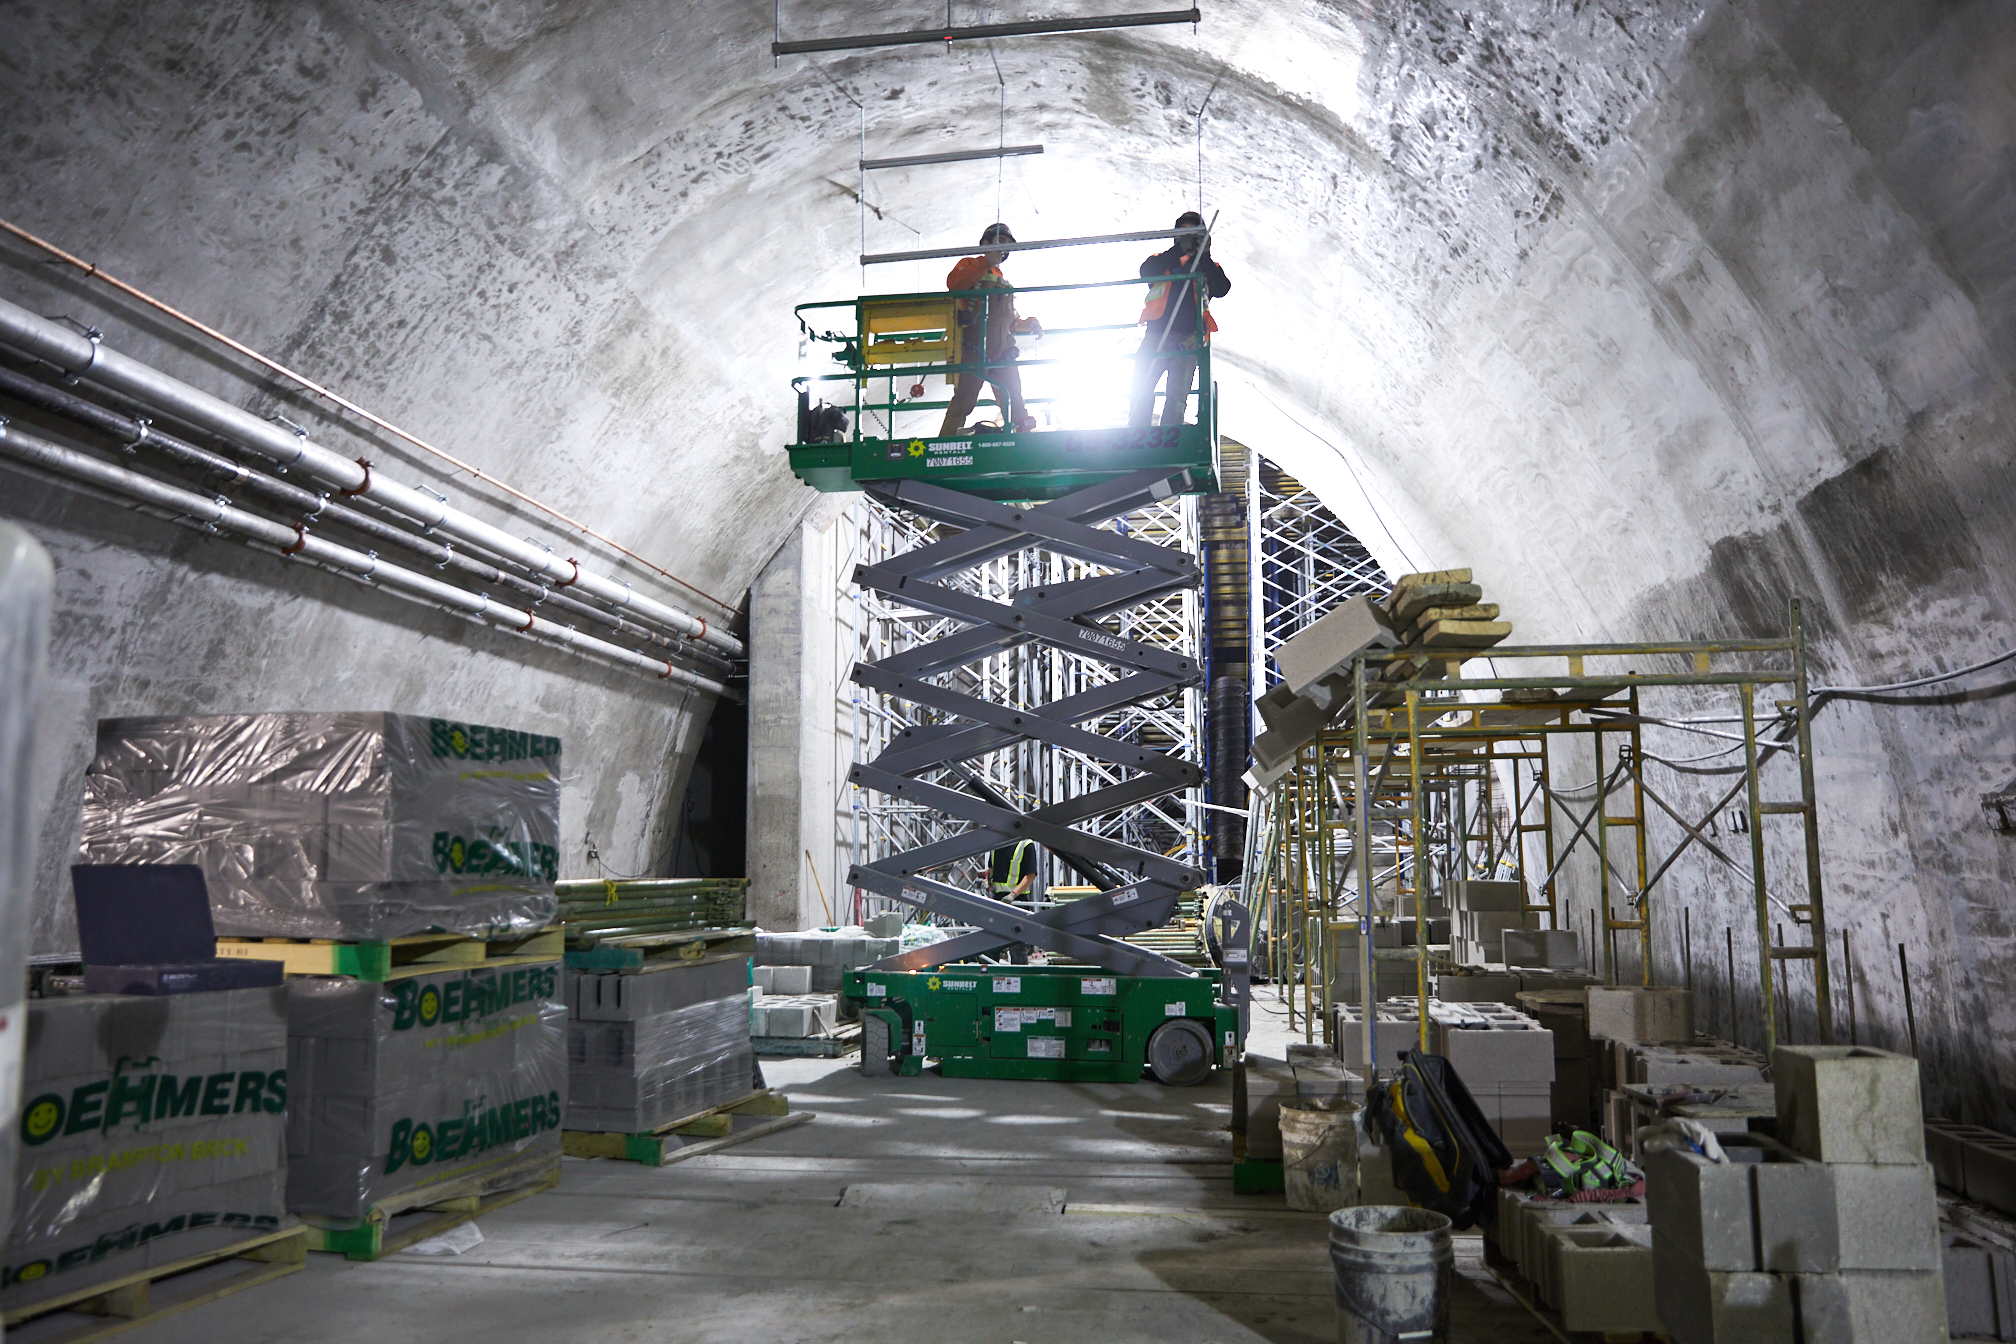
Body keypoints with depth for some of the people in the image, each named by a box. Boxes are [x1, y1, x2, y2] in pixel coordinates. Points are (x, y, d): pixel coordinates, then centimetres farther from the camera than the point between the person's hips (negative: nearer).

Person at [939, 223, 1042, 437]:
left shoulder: (1002, 281, 32)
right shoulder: (969, 265, 14)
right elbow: (953, 283, -10)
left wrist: (1028, 323, 12)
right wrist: (986, 263, -11)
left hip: (1003, 348, 6)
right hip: (976, 346, -6)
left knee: (1014, 400, 1)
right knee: (965, 397, -15)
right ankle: (946, 442, -16)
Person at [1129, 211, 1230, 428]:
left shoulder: (1208, 267, 20)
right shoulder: (1164, 260, 20)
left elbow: (1221, 289, 1)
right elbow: (1146, 272, -3)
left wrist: (1204, 257, -3)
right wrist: (1179, 252, -7)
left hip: (1187, 338, 0)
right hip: (1156, 335, 0)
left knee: (1177, 397, -6)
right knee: (1141, 390, -9)